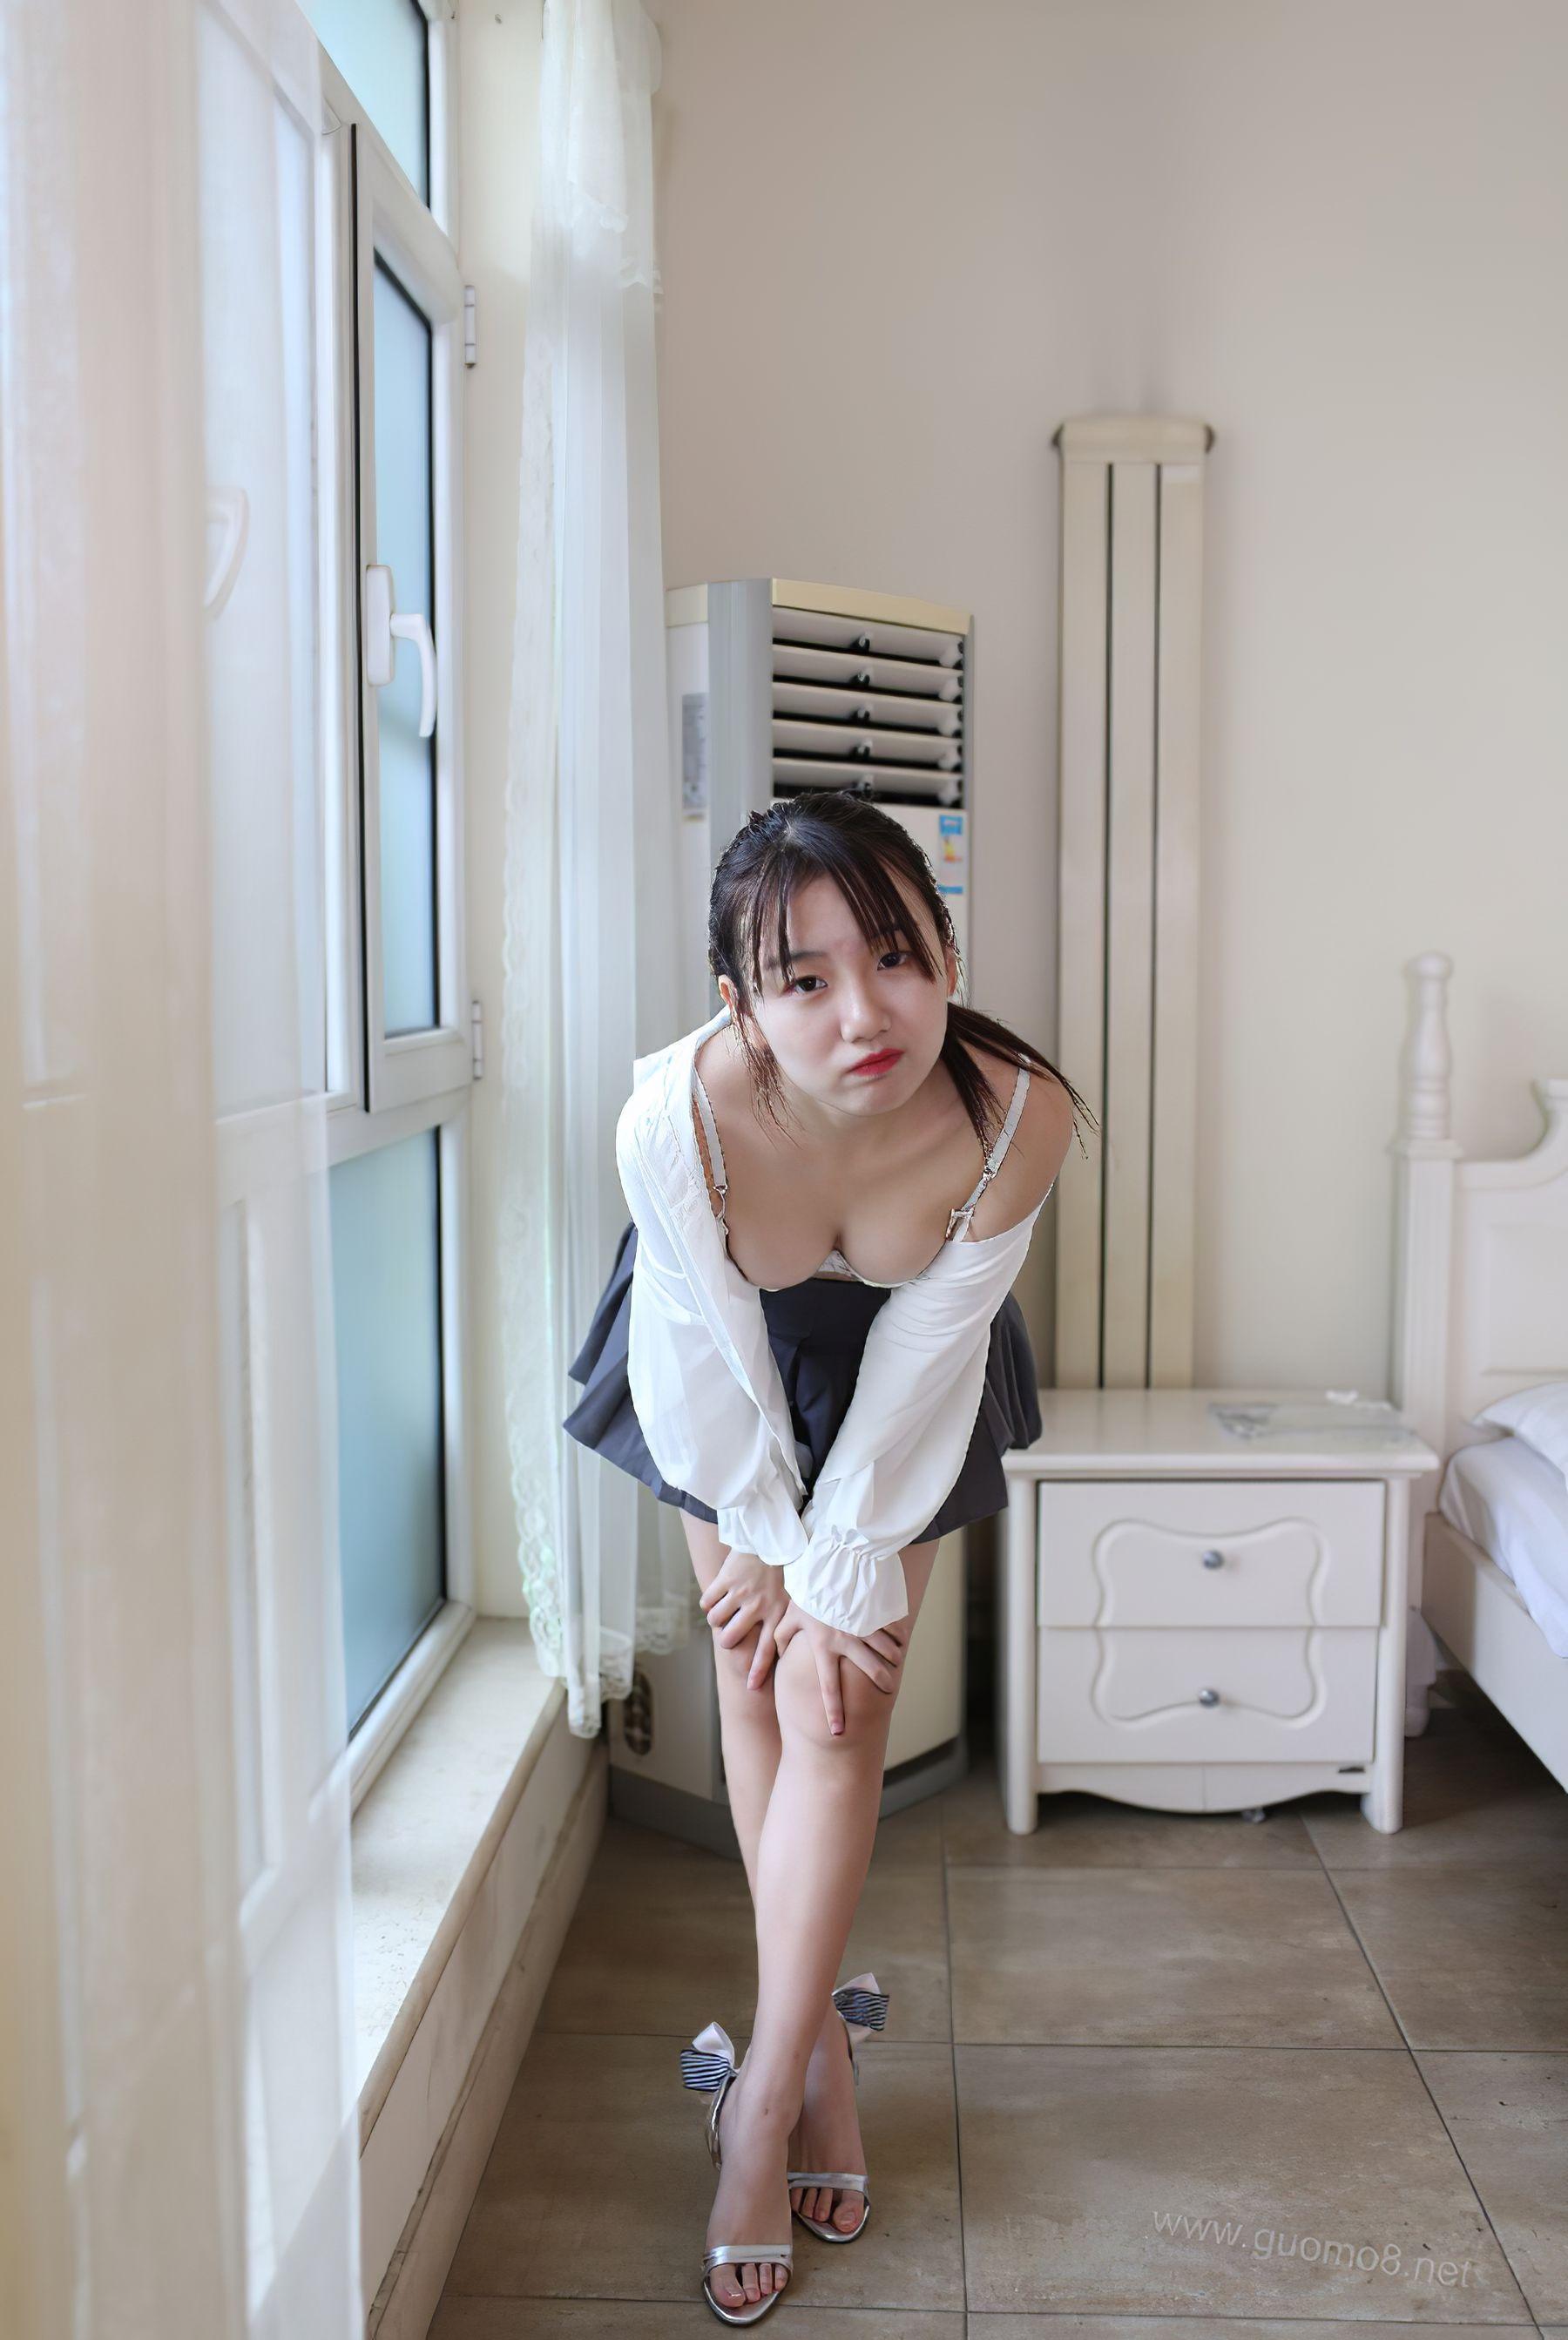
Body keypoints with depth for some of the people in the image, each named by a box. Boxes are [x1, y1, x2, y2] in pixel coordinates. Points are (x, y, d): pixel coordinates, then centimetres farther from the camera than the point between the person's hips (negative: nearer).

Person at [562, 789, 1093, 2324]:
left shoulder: (1017, 1117, -36)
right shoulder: (676, 1118, -38)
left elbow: (925, 1361, -21)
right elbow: (706, 1357, -20)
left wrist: (843, 1566, -12)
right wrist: (762, 1544, -7)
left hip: (901, 1387, 0)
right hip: (732, 1377, 0)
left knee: (838, 1708, -4)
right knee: (756, 1687, 4)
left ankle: (767, 2091, 10)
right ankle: (823, 2039, 24)